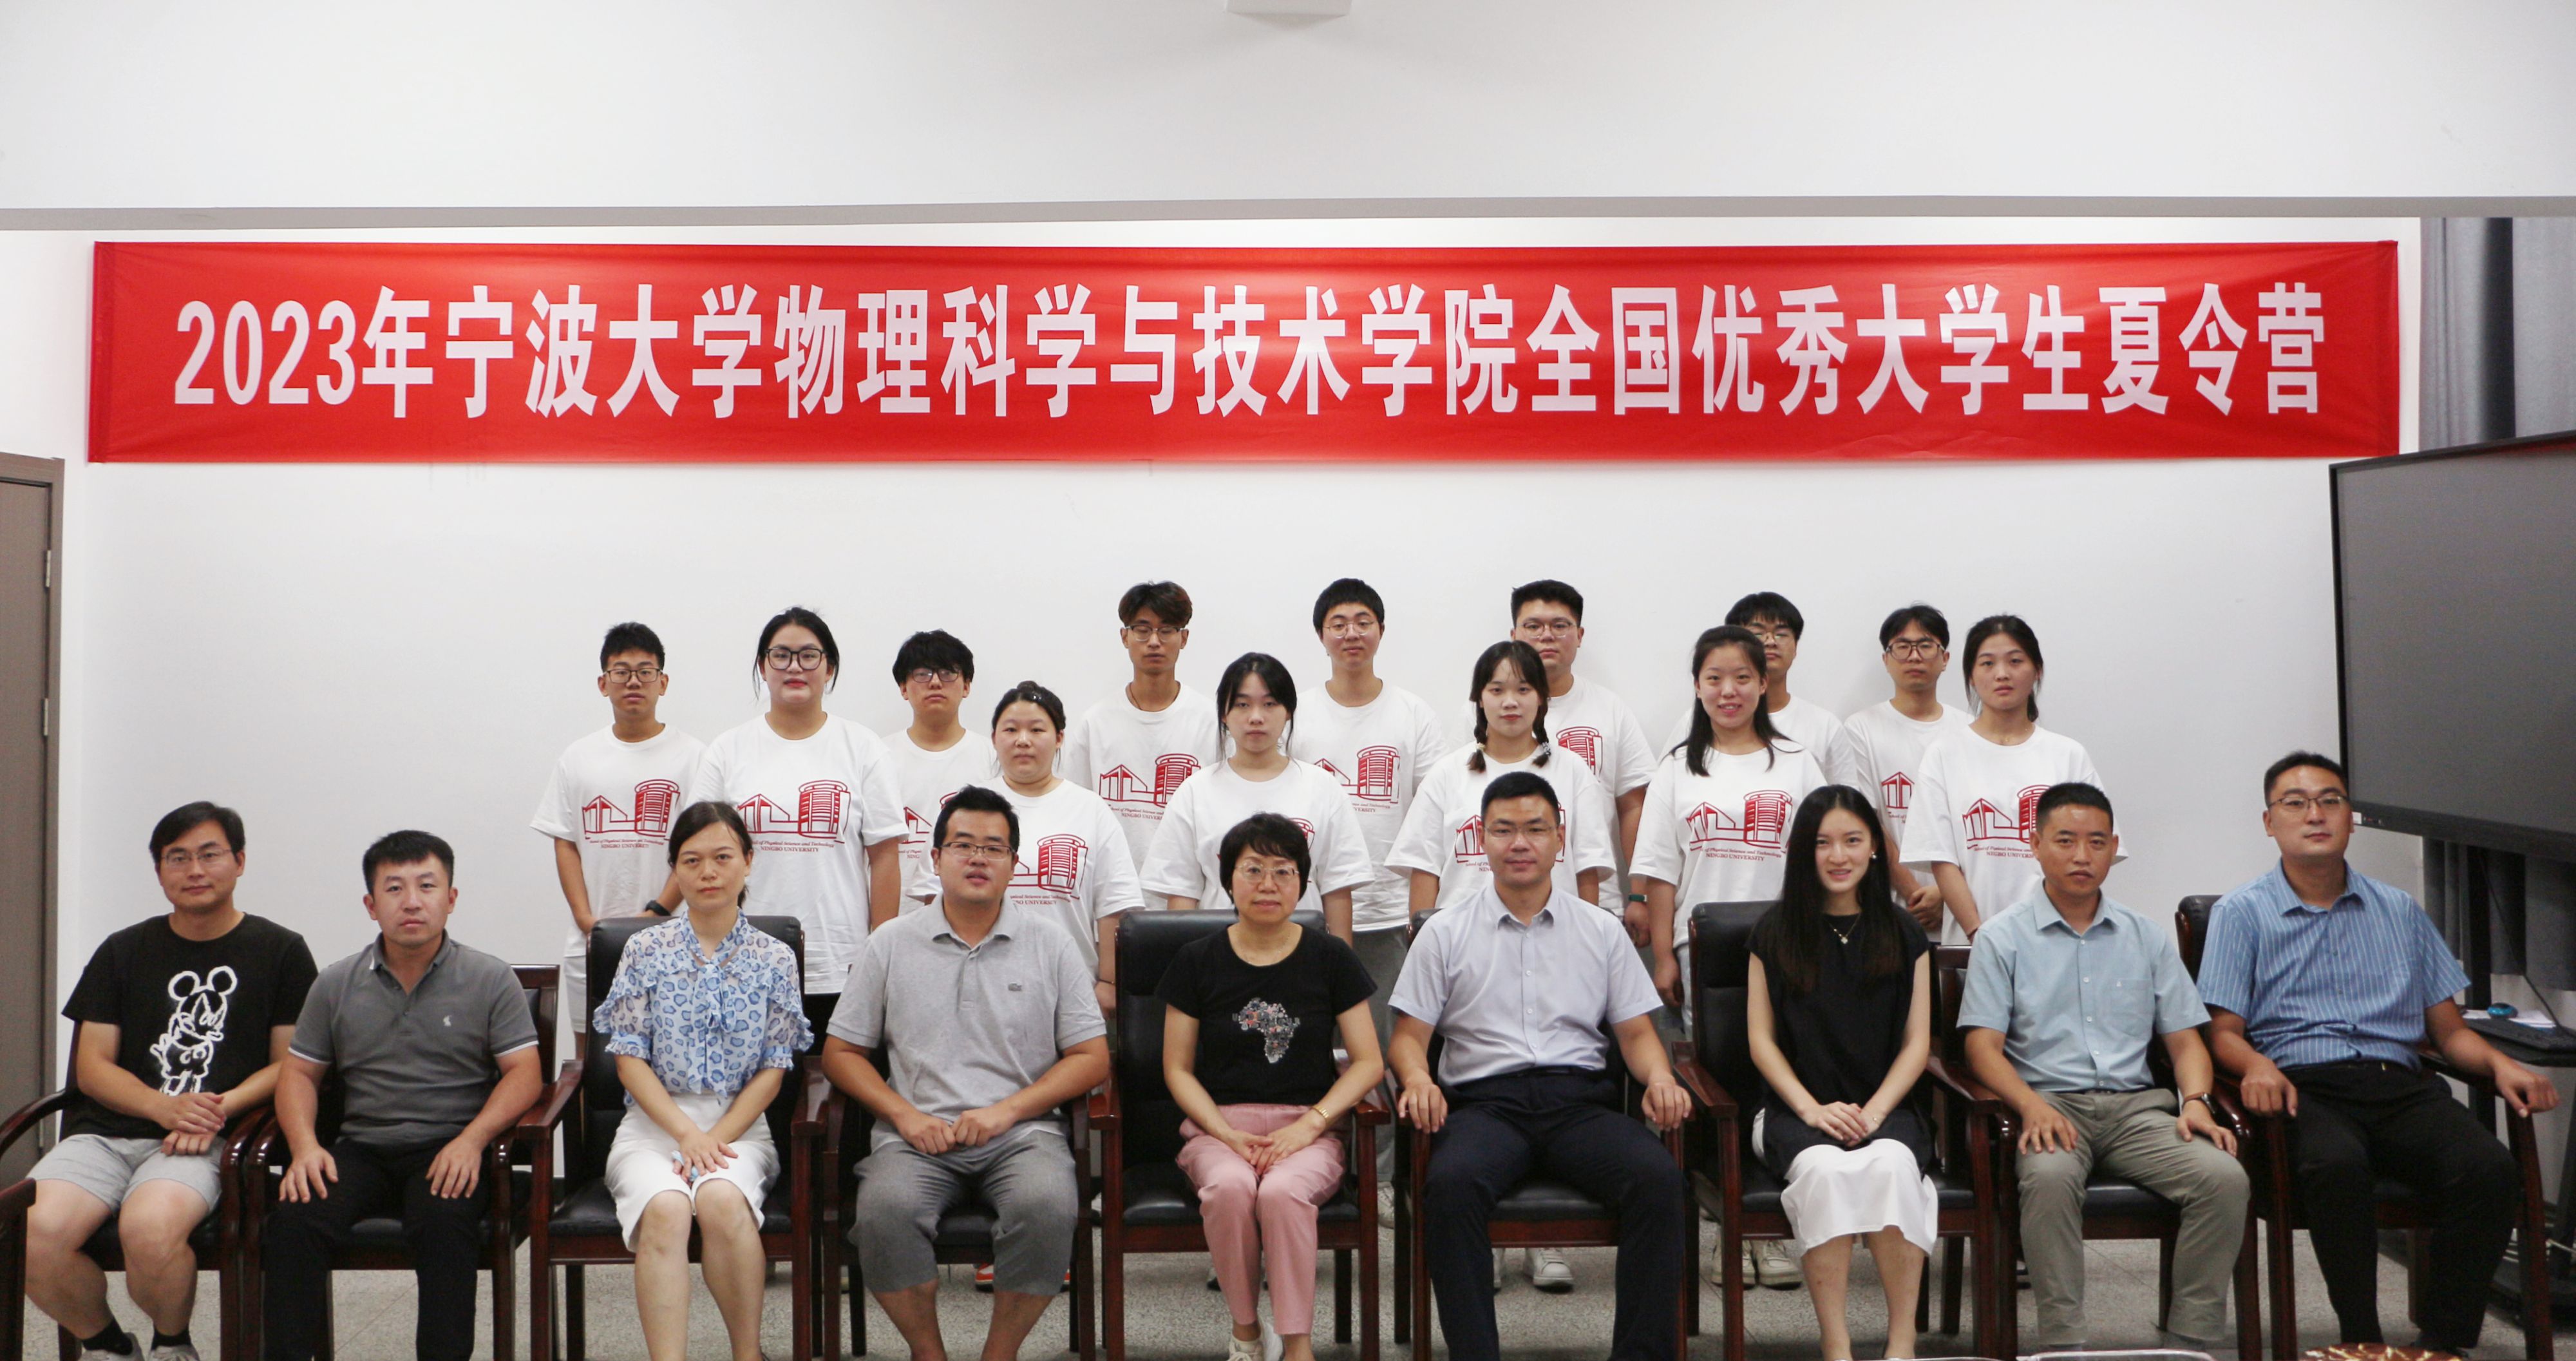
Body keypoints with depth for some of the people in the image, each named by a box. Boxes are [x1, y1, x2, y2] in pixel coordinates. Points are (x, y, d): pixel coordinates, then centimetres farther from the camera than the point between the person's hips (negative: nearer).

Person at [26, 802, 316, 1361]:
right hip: (106, 1132, 3)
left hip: (206, 1144, -3)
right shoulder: (122, 952, 18)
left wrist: (223, 1107, -12)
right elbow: (91, 1067, 11)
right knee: (35, 1233, -27)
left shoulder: (281, 951, 10)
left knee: (148, 1228, -35)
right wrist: (164, 1106, -8)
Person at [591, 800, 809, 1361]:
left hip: (740, 1125, 0)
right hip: (654, 1121, 0)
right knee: (665, 1209, -33)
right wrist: (686, 1135, -12)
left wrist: (717, 1139, -11)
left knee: (722, 1200, -33)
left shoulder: (774, 958, 7)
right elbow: (630, 1058, 1)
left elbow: (773, 1070, 4)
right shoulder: (646, 949, 6)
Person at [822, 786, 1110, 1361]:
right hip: (920, 1134, 1)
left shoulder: (1052, 948, 11)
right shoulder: (890, 946, 12)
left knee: (1048, 1206, -33)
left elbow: (1092, 1058, 8)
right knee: (885, 1209, -32)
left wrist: (1007, 1109, -6)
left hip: (1022, 1132, 0)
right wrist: (904, 1114, -5)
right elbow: (840, 1052, 13)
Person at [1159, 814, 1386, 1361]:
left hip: (1309, 1127, 0)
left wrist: (1310, 1125, -12)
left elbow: (1368, 1062, 4)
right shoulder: (1196, 962, 7)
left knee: (1283, 1191, -35)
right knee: (1230, 1187, -34)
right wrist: (1228, 1135, -10)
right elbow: (1178, 1069, 7)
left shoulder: (1331, 959, 6)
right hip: (1218, 1125, 1)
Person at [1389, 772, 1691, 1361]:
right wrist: (1418, 1078, -13)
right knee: (1451, 1184, -35)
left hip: (1580, 1098, 1)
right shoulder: (1445, 934, 13)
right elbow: (1409, 1035, 10)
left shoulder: (1602, 932, 17)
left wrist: (1660, 1077, -7)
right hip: (1486, 1101, -1)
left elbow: (1636, 1030, 16)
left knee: (1658, 1177, -29)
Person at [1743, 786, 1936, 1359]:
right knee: (1824, 1167, -35)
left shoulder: (1904, 936, 10)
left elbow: (1917, 1043, 7)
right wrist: (1812, 1108, -10)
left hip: (1885, 1106, 1)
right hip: (1797, 1108, -1)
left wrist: (1874, 1112, -9)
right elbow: (1761, 1039, 5)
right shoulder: (1775, 933, 7)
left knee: (1893, 1162, -34)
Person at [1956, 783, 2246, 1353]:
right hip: (2050, 1103, -3)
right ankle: (2060, 1341, -29)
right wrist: (2031, 1105, -19)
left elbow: (2184, 1039, 16)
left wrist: (2194, 1101, -6)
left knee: (2223, 1176, -25)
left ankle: (2191, 1338, -15)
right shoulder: (2004, 937, 7)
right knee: (2049, 1176, -37)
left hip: (2136, 1104, 3)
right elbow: (1983, 1045, -1)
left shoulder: (2147, 938, 19)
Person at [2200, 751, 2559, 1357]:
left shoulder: (2400, 912, 23)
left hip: (2400, 1085, 4)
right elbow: (2224, 1031, 4)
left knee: (2491, 1170, -27)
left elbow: (2449, 1030, 21)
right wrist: (2258, 1066, -19)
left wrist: (2500, 1064, 0)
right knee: (2337, 1166, -37)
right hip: (2303, 1085, -3)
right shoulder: (2242, 913, 12)